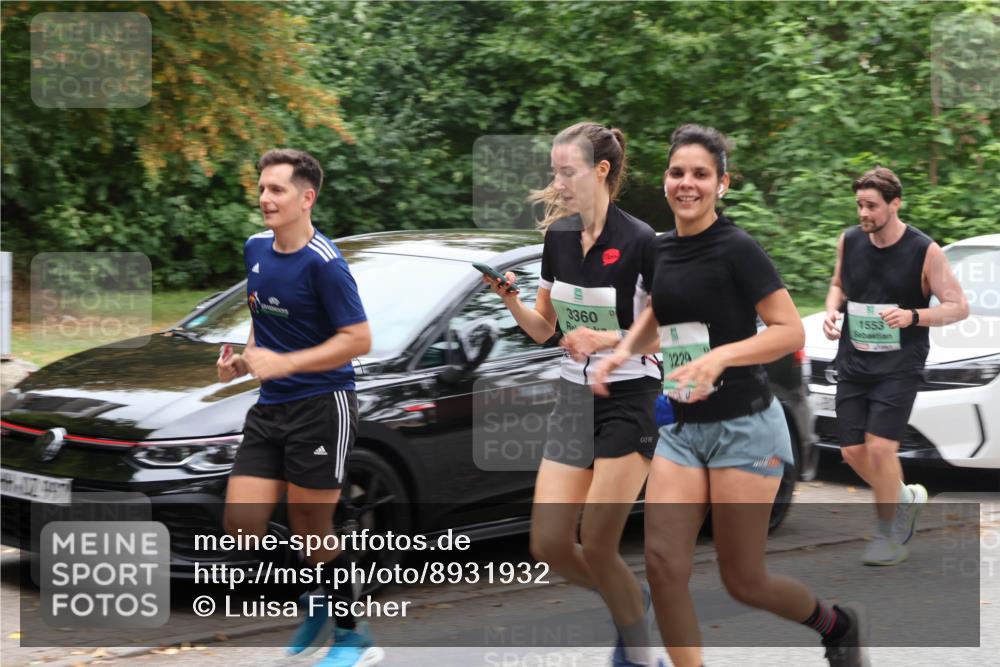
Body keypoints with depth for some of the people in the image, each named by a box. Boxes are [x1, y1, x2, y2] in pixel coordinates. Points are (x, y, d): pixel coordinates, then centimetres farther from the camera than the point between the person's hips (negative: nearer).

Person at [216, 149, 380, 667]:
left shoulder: (324, 264, -16)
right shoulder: (256, 249, 8)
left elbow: (358, 339, -17)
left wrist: (284, 363, -21)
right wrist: (245, 360, 5)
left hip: (321, 406, -7)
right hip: (269, 409, 7)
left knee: (311, 531, 0)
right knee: (242, 525, 1)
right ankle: (316, 605, 25)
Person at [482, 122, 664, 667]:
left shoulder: (638, 242, -16)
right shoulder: (558, 237, 3)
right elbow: (543, 329, 10)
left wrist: (607, 339, -24)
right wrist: (510, 299, -8)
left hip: (629, 401, -6)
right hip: (574, 398, 6)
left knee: (596, 545, -6)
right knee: (549, 546, 1)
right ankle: (632, 600, 28)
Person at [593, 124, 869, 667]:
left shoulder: (737, 249, -13)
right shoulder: (662, 249, 6)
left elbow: (790, 332, -16)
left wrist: (720, 357, -29)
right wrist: (623, 351, 5)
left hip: (743, 426, -6)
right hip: (682, 427, 6)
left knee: (743, 580, 3)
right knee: (663, 564, -8)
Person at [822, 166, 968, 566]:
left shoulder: (924, 251, -11)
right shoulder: (849, 242, 1)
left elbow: (959, 307, -7)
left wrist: (913, 316, -22)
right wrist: (832, 309, -2)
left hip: (898, 365, -5)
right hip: (853, 362, 5)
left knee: (880, 446, -15)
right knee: (853, 452, 5)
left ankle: (889, 536, 4)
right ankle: (906, 498, 33)